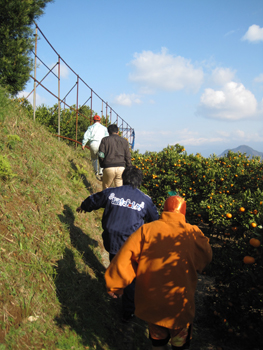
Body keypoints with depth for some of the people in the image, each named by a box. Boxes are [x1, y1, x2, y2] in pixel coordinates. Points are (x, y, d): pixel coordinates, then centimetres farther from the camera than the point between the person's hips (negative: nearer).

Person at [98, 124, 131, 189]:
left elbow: (101, 155, 0)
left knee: (106, 188, 13)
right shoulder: (124, 141, 14)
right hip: (121, 167, 2)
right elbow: (128, 157, 11)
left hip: (108, 168, -2)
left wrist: (103, 166, 14)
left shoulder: (105, 140, 8)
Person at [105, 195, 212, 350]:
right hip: (179, 304, -1)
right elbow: (206, 258, 4)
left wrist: (115, 285, -2)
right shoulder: (193, 233, -13)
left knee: (157, 337, 29)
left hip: (150, 302, 2)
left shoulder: (146, 230, -12)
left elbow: (125, 258, -14)